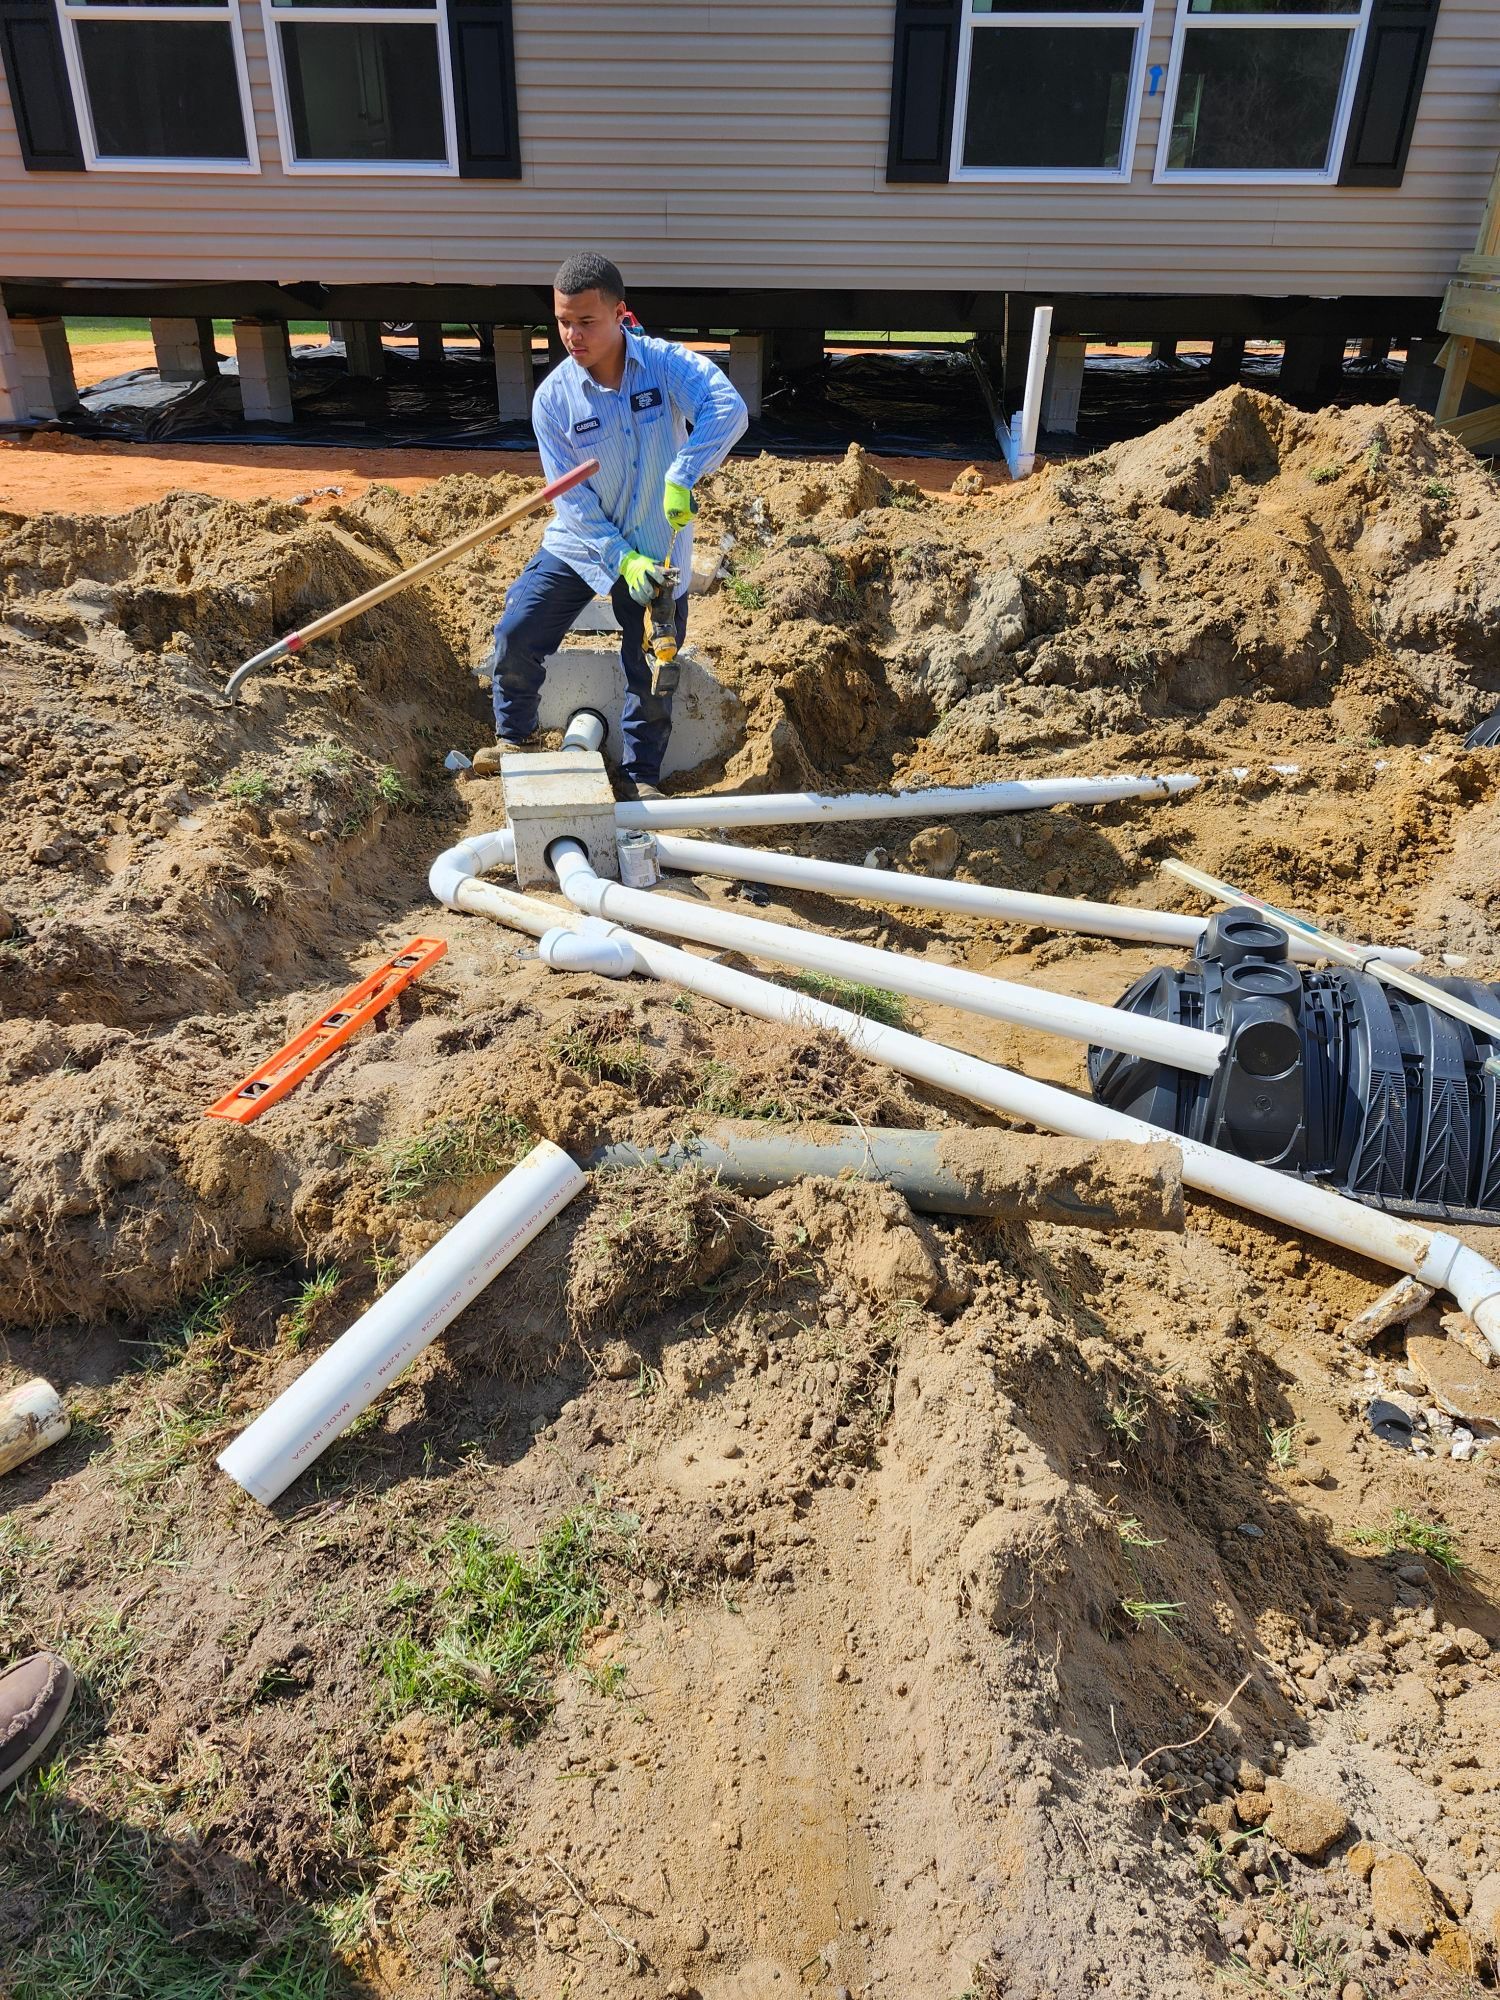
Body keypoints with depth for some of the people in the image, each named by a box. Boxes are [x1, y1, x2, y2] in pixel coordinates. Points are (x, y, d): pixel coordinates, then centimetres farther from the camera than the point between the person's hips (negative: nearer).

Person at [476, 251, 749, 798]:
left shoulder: (666, 364, -15)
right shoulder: (553, 398, -10)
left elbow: (728, 409, -32)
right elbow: (572, 499, -12)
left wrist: (682, 476, -45)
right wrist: (622, 560, -23)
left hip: (657, 550, -1)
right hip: (579, 545, 1)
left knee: (651, 675, 5)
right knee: (515, 637, -7)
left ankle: (641, 775, 26)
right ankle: (514, 737, 19)